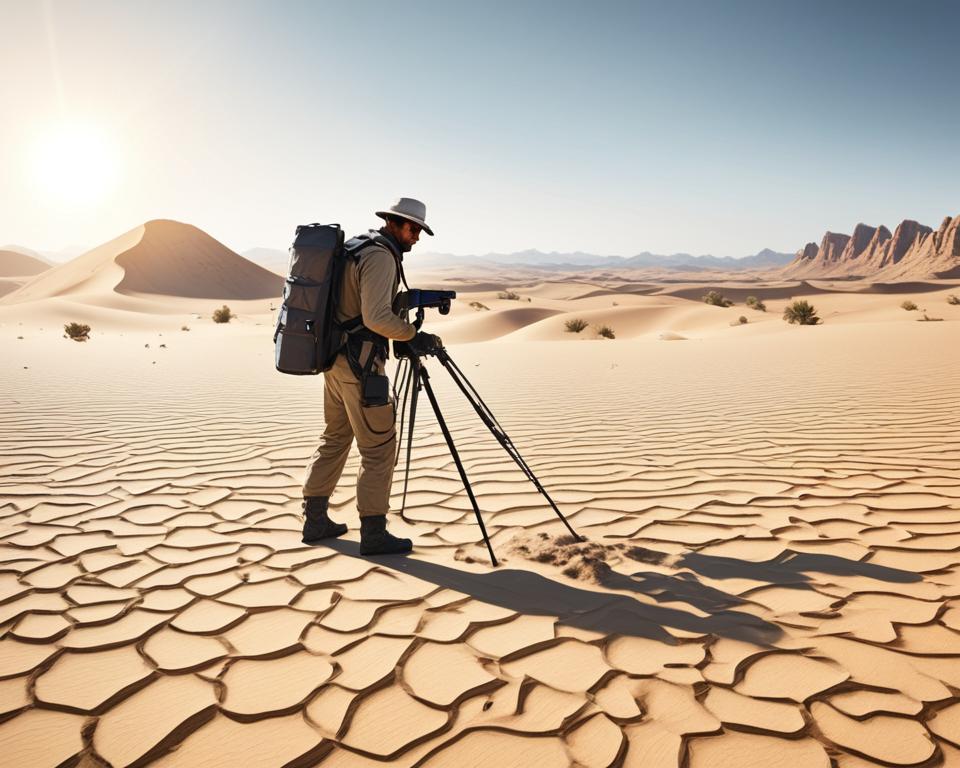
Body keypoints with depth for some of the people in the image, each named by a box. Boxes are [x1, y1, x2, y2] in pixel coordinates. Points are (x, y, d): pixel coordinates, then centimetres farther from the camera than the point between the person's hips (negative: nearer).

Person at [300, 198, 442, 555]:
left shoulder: (356, 247, 17)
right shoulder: (381, 256, -14)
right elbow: (376, 317, -25)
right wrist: (413, 336, -13)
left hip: (335, 357, 10)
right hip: (359, 364, -10)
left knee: (335, 438, 17)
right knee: (378, 446, -2)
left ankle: (315, 519, 23)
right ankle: (373, 533, 4)